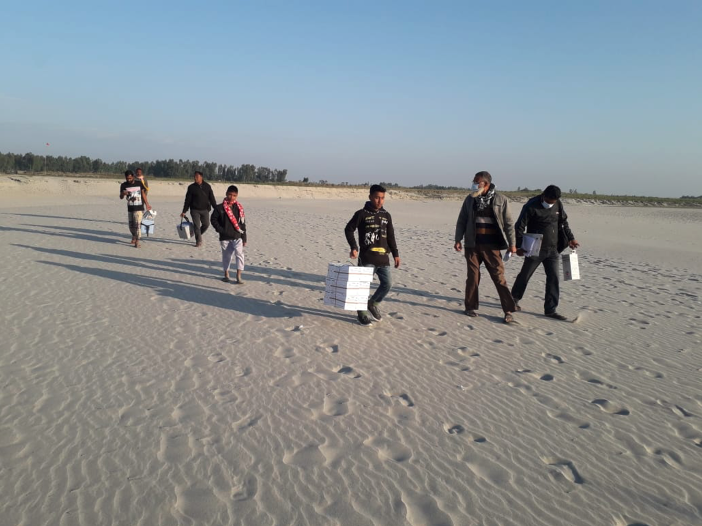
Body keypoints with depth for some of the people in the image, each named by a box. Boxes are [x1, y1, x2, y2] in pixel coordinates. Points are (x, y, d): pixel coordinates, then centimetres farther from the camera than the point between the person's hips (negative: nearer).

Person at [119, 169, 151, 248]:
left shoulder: (139, 183, -2)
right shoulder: (123, 185, 0)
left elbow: (143, 194, 9)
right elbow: (121, 197, 0)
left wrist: (147, 204, 10)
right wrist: (123, 193, -23)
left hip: (139, 208, -3)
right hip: (130, 208, 3)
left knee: (137, 224, -12)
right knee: (131, 225, 11)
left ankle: (137, 241, -8)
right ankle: (134, 237, 35)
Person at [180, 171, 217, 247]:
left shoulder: (207, 186, 4)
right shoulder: (191, 187, 1)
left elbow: (212, 199, 7)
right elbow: (187, 200, 4)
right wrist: (184, 211, 2)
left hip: (205, 209, 2)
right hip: (195, 210, -1)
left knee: (206, 224, 2)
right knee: (196, 225, -5)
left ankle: (198, 235, 29)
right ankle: (198, 241, 4)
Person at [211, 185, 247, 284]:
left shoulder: (239, 208, 1)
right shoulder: (220, 208, -3)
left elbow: (243, 224, 3)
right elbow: (214, 219, 3)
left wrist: (244, 238, 1)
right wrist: (220, 230, -8)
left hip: (237, 236, 0)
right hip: (225, 237, 0)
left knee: (239, 254, -15)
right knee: (226, 256, 12)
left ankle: (238, 276, -12)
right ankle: (226, 275, 29)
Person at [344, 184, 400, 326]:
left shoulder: (386, 215, 12)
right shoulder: (362, 214, -3)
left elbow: (391, 237, 17)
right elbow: (349, 229, 0)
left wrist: (395, 254, 13)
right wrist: (354, 247, -10)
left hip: (383, 257, 5)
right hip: (367, 257, -5)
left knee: (387, 283, 2)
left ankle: (373, 303, 27)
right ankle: (362, 313, 16)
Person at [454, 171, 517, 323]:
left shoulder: (501, 200, 0)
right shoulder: (470, 199, 7)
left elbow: (508, 223, 2)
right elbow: (462, 221, 10)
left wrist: (512, 243, 0)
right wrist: (457, 239, 2)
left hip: (492, 246, -2)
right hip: (472, 245, 2)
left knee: (499, 277, -2)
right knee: (473, 276, 6)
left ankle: (508, 311, 4)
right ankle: (471, 307, 18)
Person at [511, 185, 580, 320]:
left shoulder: (558, 205, 3)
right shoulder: (531, 206, -13)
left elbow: (563, 222, 18)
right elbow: (519, 227, -11)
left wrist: (570, 238, 16)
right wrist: (519, 246, -13)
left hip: (552, 250, 5)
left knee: (553, 278, 0)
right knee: (525, 275, 8)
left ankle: (550, 309, 5)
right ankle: (514, 299, 28)